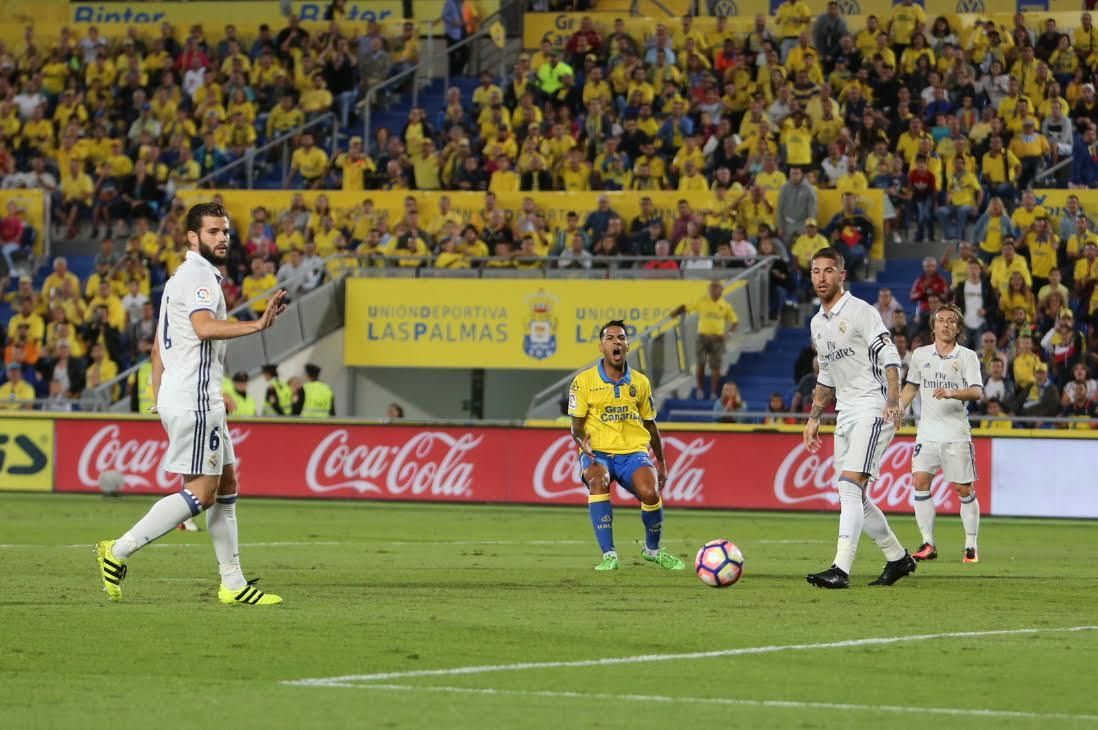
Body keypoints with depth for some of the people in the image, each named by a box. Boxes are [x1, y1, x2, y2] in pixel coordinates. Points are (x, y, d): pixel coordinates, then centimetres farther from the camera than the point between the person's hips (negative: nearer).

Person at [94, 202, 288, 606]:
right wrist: (257, 325, -33)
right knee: (201, 492, -11)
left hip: (199, 399, 11)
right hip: (193, 399, -11)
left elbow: (158, 347, 23)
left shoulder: (183, 277, 21)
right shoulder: (197, 274, -11)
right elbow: (204, 327, -28)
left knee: (226, 485, 10)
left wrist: (159, 400, 24)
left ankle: (233, 583, 11)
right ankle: (118, 552, -10)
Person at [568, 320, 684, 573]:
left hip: (633, 451, 2)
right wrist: (582, 440, -22)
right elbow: (576, 425, 1)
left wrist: (661, 462, 22)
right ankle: (609, 555, -32)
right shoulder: (584, 381, 1)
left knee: (650, 492, -27)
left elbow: (650, 424, 20)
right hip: (597, 452, -2)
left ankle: (653, 549, 3)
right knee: (598, 481, -37)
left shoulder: (640, 382, 10)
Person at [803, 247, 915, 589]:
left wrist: (893, 402, -27)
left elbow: (889, 356, -16)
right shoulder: (817, 323, 16)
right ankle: (898, 558, 24)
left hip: (873, 409, -9)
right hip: (845, 413, 9)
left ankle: (841, 570, -26)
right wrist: (814, 417, 22)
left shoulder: (860, 311, -9)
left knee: (851, 486, -19)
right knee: (853, 497, 9)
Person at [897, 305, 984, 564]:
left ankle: (971, 547, 9)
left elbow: (977, 392, -12)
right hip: (927, 433, 3)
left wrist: (951, 393, -28)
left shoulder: (967, 356, -1)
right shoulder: (920, 355, 10)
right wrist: (898, 409, 9)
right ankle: (928, 543, -5)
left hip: (957, 433, -3)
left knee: (964, 489, -2)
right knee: (920, 481, -11)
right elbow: (911, 386, 24)